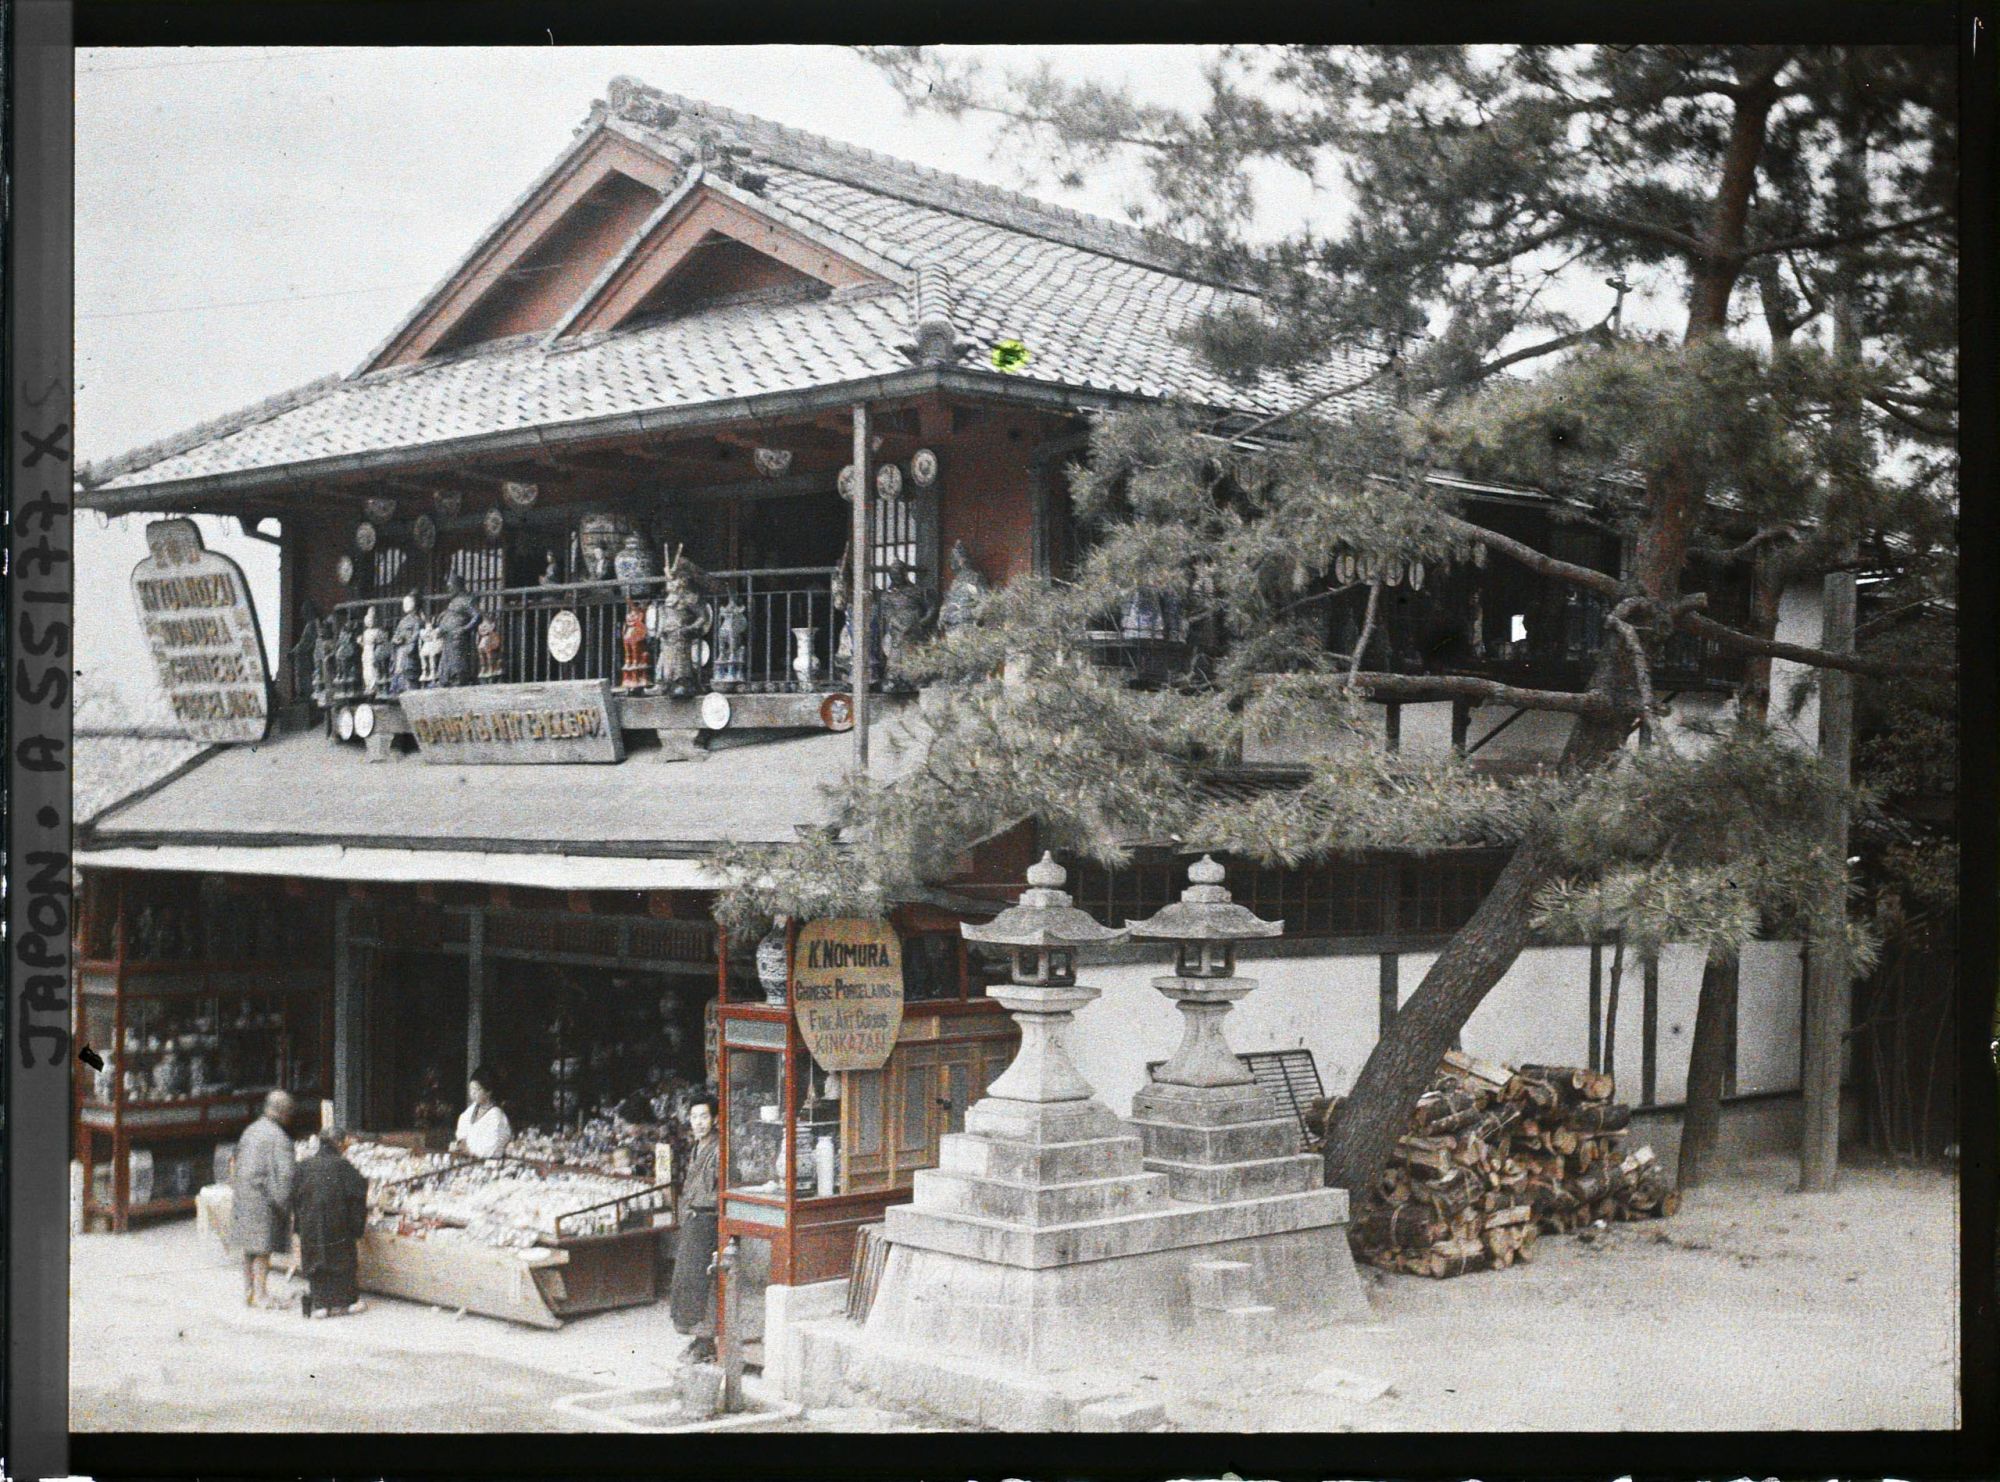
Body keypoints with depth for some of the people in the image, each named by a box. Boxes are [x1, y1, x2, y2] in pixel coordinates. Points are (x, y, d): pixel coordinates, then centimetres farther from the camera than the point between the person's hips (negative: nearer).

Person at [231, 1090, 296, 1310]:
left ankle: (248, 1292, 22)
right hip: (265, 1198, -8)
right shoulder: (279, 1138, -15)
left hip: (244, 1193, 8)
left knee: (249, 1247, 15)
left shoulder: (250, 1130, 10)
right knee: (263, 1248, -2)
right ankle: (261, 1294, 0)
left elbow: (238, 1165, 16)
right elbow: (285, 1174, -20)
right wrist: (283, 1203, -12)